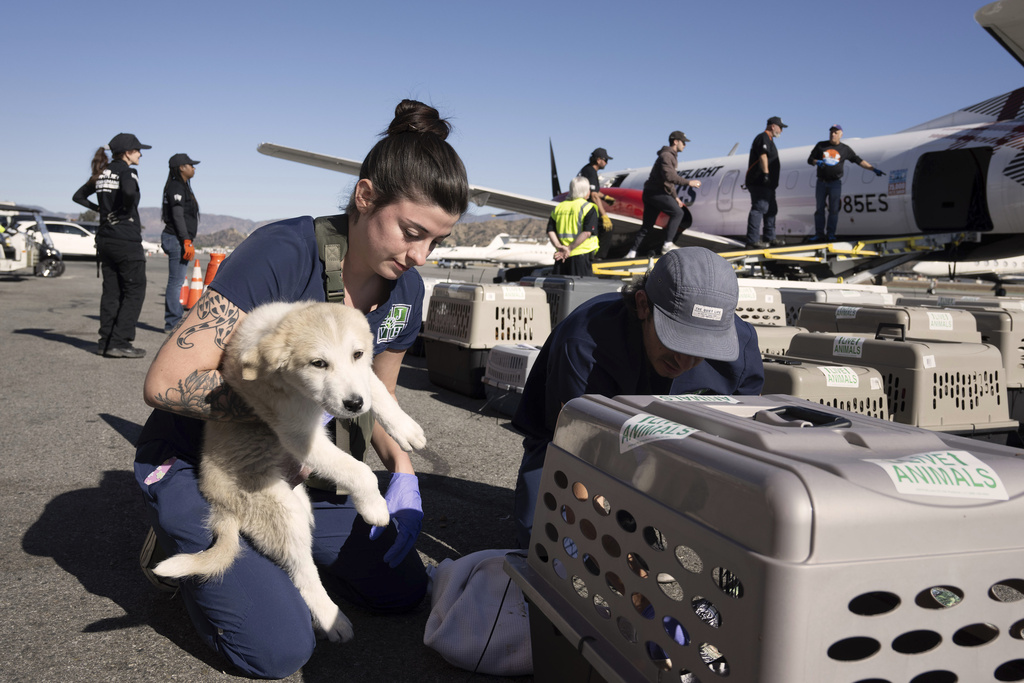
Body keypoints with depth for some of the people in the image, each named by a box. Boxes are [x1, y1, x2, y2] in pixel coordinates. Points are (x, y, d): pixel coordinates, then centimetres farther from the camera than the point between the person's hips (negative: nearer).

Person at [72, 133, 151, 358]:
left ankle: (106, 341, 12)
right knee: (134, 291, -3)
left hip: (105, 239, 8)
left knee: (111, 291, 11)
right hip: (127, 240, -8)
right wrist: (127, 210, -13)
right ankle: (119, 342, -8)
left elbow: (79, 196, 22)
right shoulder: (126, 170, -9)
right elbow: (129, 191, -30)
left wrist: (100, 209, 15)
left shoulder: (102, 173, 14)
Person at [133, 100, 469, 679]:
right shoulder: (282, 253, -28)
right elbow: (167, 382, -28)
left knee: (402, 591, 8)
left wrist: (403, 471, -8)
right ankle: (184, 549, 10)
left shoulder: (406, 290, -6)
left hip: (299, 470, 7)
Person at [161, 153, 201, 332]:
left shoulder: (182, 187, 20)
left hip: (180, 240, 10)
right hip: (177, 239, -10)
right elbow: (177, 216, -17)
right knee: (176, 281, -8)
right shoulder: (176, 187, -10)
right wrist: (186, 241, -21)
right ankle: (173, 323, -6)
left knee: (176, 282, 12)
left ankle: (174, 321, 17)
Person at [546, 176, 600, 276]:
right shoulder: (588, 208, -4)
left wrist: (559, 246, -6)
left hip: (561, 257, 5)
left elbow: (550, 231, 4)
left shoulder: (559, 207, 13)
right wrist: (569, 249, -13)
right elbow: (587, 233, -15)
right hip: (581, 255, -5)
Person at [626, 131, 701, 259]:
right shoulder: (666, 156, -11)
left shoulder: (672, 156, 23)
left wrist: (675, 197, 25)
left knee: (647, 225, 9)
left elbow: (669, 180, 28)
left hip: (652, 194, 10)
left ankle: (632, 252, 8)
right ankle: (667, 244, -14)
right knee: (677, 212, -13)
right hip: (656, 193, -10)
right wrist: (688, 182, -22)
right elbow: (669, 176, -25)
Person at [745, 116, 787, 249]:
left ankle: (769, 238, 23)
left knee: (771, 210, 16)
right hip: (759, 182, -11)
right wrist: (766, 174, -29)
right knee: (759, 208, -16)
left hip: (767, 184, 11)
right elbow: (763, 156, -21)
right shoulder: (763, 138, -8)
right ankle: (752, 241, -20)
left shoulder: (769, 140, 25)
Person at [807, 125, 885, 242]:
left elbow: (859, 161, 8)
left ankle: (831, 235, 2)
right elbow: (810, 159, 8)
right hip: (821, 183, 1)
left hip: (835, 183, -1)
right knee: (819, 209, 1)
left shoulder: (845, 149, 6)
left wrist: (874, 169, 2)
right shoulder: (821, 145, 7)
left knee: (833, 210, -2)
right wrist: (817, 162, -15)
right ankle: (819, 235, 6)